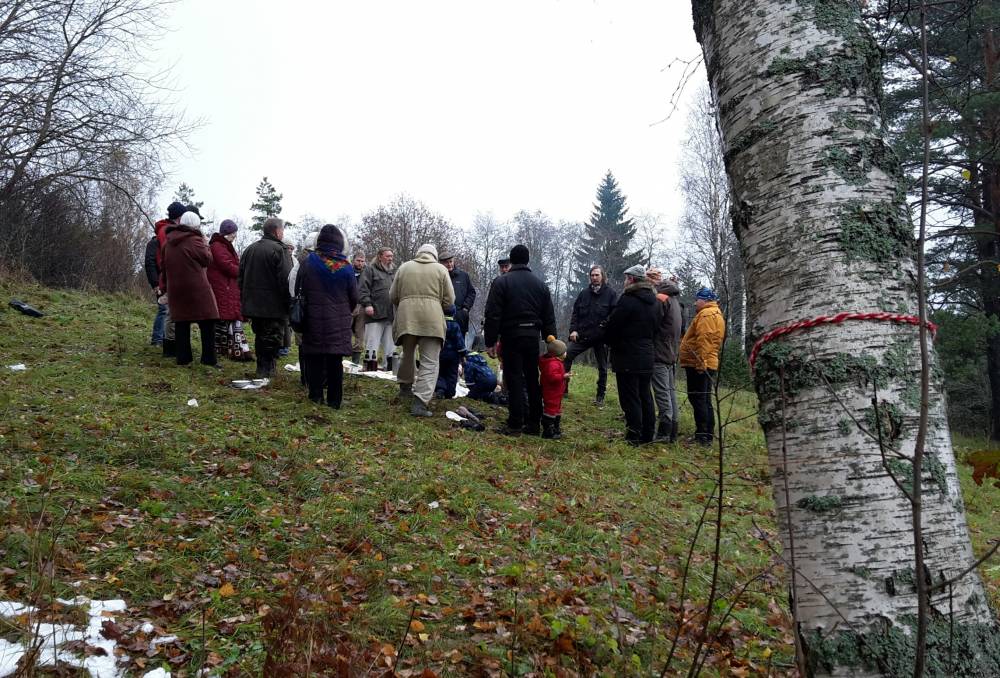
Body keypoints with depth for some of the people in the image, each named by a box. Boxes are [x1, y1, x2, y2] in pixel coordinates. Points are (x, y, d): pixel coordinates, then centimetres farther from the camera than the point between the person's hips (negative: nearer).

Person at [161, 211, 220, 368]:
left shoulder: (169, 242, 12)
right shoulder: (195, 240, -10)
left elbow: (164, 267, 17)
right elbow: (207, 259, -5)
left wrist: (165, 286, 24)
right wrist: (205, 243, 7)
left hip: (175, 289, 6)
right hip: (197, 289, -6)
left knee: (181, 322, 9)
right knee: (207, 323, -1)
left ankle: (183, 358, 10)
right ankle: (209, 358, -3)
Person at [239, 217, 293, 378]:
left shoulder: (249, 250, 13)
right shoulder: (279, 250, -12)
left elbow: (241, 279, 18)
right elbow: (285, 281, -18)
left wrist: (244, 302, 22)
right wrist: (290, 304, -12)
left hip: (252, 305, 7)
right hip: (273, 307, -7)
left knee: (260, 338, 17)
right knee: (272, 340, 0)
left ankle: (261, 370, 23)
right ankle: (267, 371, -2)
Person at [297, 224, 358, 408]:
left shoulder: (309, 262, -7)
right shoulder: (346, 267, -3)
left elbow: (299, 289, -2)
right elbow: (354, 297, 4)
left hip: (314, 319, -1)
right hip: (339, 322, 1)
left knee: (315, 359, 9)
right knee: (336, 361, 7)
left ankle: (316, 396, 8)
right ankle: (334, 400, 11)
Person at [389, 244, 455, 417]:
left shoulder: (404, 267, 12)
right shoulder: (441, 269, 7)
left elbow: (393, 296, 14)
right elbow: (449, 300, 4)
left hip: (406, 317, 3)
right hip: (432, 319, -3)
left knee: (408, 354, 25)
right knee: (429, 362, -1)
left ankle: (405, 386, 41)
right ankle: (420, 402, -11)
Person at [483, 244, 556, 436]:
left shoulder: (501, 282, -4)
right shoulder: (541, 284, 10)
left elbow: (492, 315, -9)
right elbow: (549, 318, 11)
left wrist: (490, 342, -5)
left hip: (511, 336, -4)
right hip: (533, 337, 4)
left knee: (514, 380, -1)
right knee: (533, 380, 12)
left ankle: (515, 424, -1)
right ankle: (534, 424, 16)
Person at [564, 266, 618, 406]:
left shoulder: (611, 293, -3)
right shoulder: (584, 292, 7)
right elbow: (575, 312, 9)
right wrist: (573, 329, -3)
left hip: (601, 337, -3)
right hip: (582, 334, 3)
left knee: (602, 367, 9)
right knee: (566, 356, -9)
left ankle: (600, 396, 21)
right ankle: (563, 387, 0)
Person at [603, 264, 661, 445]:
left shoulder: (628, 300, -17)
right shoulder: (654, 302, 10)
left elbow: (612, 326, -13)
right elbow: (656, 328, 14)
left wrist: (611, 342, 6)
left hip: (627, 357, -8)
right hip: (647, 357, 8)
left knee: (630, 398, -2)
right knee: (645, 396, 15)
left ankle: (634, 436, -1)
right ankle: (648, 434, 22)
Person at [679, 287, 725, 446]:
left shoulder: (706, 314, -11)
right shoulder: (717, 314, 23)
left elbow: (704, 339, -22)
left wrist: (700, 362, -26)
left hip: (698, 364, -11)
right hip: (709, 365, 11)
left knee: (698, 399, -9)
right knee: (705, 400, 13)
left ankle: (702, 436, -10)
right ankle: (708, 435, 18)